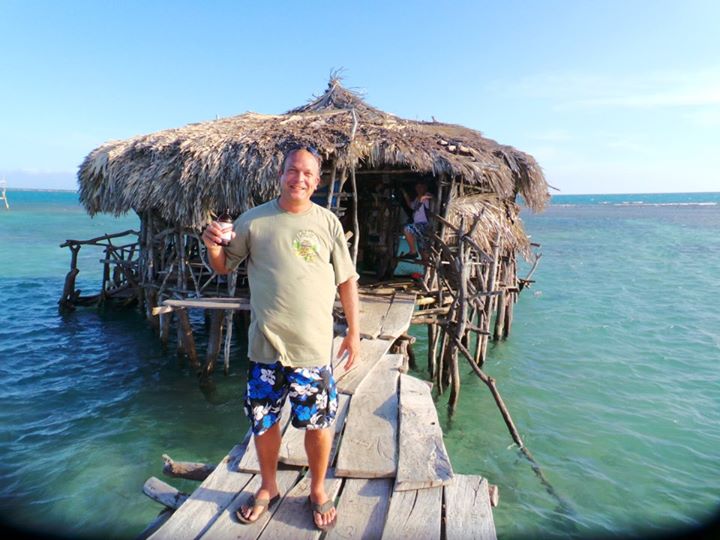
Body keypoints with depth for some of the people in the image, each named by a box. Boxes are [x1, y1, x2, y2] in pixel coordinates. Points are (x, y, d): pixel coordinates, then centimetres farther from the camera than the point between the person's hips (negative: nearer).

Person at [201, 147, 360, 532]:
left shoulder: (328, 222, -1)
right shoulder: (254, 220, -1)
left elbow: (347, 280, 4)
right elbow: (224, 267, 8)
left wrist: (354, 331, 3)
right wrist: (213, 246, -15)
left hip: (314, 346, -1)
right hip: (265, 344, 1)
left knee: (318, 423, 10)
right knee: (263, 421, 15)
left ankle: (318, 491, 35)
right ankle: (268, 488, 41)